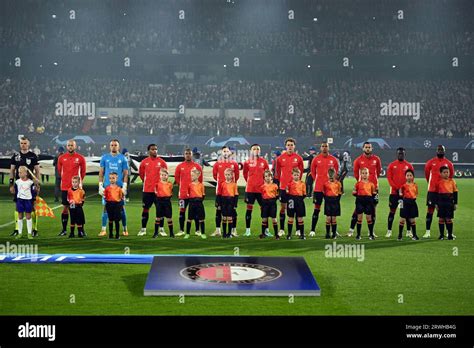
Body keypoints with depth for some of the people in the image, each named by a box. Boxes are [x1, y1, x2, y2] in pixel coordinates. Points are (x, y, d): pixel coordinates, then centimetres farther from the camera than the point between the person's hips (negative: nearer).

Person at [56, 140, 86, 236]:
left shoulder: (80, 158, 0)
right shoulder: (61, 158, 4)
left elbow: (83, 171, 10)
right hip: (65, 187, 2)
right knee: (65, 208, 4)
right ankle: (64, 229, 12)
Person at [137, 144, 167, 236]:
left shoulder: (162, 162, 0)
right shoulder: (144, 162, 2)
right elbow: (141, 173, 13)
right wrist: (147, 182, 12)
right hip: (147, 190, 1)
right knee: (145, 208, 5)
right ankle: (143, 229, 12)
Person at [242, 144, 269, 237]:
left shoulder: (264, 161, 2)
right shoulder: (247, 162, 2)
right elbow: (244, 173, 14)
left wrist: (264, 182, 8)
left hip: (261, 188, 0)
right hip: (250, 189, 0)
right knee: (249, 208, 1)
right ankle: (247, 230, 6)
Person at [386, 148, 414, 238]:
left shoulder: (409, 165, 5)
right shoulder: (392, 165, 4)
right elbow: (389, 178, -1)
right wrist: (396, 188, -11)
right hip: (394, 192, -1)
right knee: (392, 211, 2)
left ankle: (409, 231, 9)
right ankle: (389, 231, 6)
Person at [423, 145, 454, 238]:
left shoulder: (449, 163, 3)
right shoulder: (430, 162, 1)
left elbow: (451, 176, 13)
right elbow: (427, 174, 10)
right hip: (432, 190, -1)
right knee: (430, 209, 0)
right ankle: (428, 232, 3)